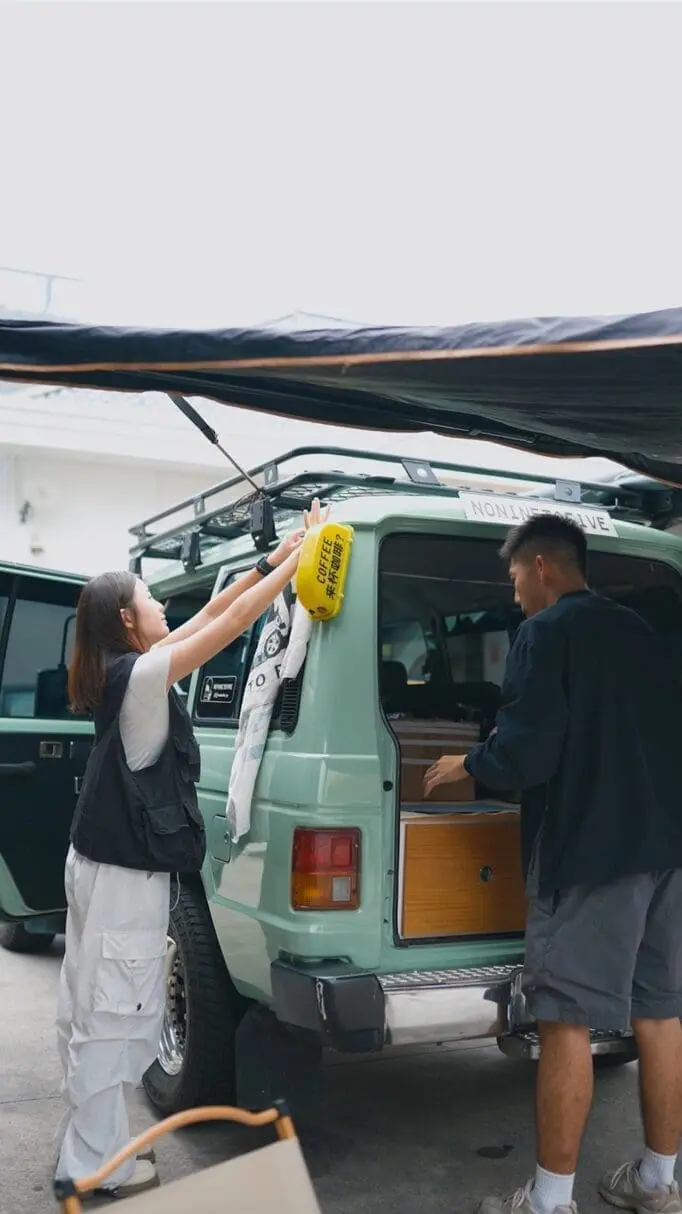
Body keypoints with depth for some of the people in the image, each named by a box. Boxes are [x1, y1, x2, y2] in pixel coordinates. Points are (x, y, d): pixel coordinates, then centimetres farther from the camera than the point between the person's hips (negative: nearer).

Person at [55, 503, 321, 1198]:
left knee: (92, 1008, 17)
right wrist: (298, 559, -12)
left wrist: (276, 556, 8)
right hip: (127, 875, -10)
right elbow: (231, 623, -20)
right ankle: (96, 1166, 14)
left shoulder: (122, 673, 8)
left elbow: (212, 613, 9)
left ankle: (89, 1150, 32)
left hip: (102, 863, 10)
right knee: (114, 1014, 1)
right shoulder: (140, 675, -18)